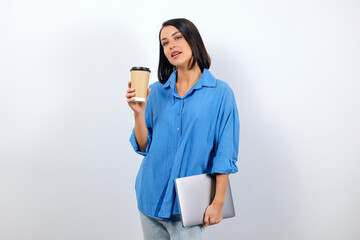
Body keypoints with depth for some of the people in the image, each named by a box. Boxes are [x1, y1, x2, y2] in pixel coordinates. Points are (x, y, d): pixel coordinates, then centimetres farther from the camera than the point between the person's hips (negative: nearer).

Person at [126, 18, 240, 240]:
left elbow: (224, 155, -6)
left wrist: (218, 202, -9)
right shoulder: (156, 92, 5)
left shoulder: (220, 92, -5)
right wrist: (139, 113, -12)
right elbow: (143, 147, 3)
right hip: (152, 196, 4)